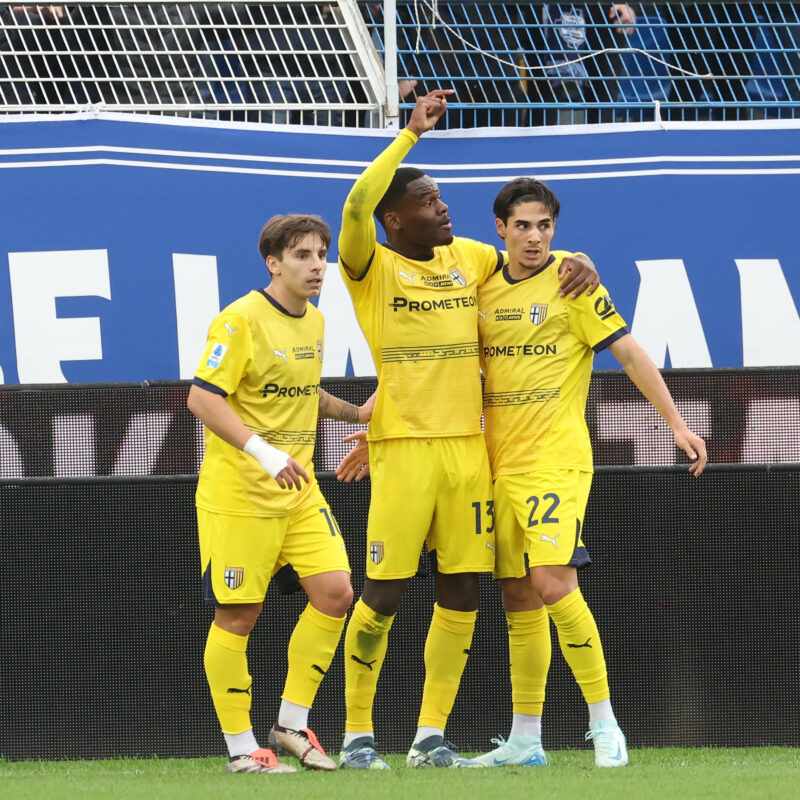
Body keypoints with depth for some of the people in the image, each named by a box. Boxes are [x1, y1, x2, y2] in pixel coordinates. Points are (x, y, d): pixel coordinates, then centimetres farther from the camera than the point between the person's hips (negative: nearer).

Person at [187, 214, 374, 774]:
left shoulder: (314, 322, 12)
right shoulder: (241, 320, -14)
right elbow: (202, 398, -19)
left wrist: (357, 413, 16)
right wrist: (261, 451, -28)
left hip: (298, 489, 7)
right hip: (238, 492, -7)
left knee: (335, 592, -4)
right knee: (238, 616, -2)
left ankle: (292, 723, 9)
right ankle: (241, 746, 7)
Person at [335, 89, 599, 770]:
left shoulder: (468, 258, 11)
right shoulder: (372, 268, -4)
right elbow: (357, 206, -23)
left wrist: (577, 266, 4)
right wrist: (411, 134, -19)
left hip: (468, 444, 5)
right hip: (404, 447, -5)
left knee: (462, 595, 2)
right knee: (383, 596, -5)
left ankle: (431, 737, 10)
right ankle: (358, 734, 6)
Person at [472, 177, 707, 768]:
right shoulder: (485, 291, 10)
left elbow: (628, 351, -4)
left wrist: (676, 422, -10)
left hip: (557, 459, -5)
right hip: (499, 465, 5)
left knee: (554, 585, -18)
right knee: (519, 597, 8)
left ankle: (605, 725, -10)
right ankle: (525, 740, 14)